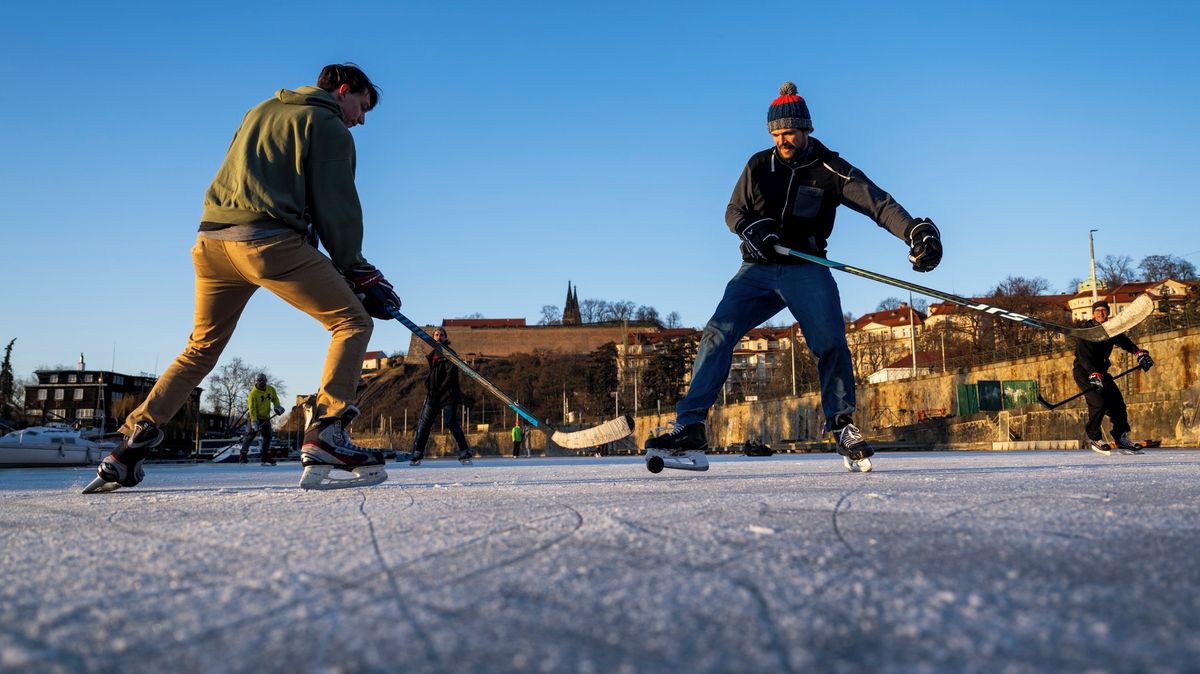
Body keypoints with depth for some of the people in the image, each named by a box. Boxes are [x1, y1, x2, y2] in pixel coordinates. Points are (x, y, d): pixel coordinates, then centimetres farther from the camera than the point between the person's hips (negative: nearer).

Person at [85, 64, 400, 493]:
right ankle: (325, 436, -16)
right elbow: (336, 208, -2)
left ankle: (132, 443, 19)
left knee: (202, 347, 21)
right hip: (270, 242, -8)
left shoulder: (261, 111, 28)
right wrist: (356, 272, 7)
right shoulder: (328, 126, 5)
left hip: (212, 238, 8)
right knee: (353, 321, -1)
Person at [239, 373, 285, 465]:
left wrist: (277, 406, 1)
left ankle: (265, 457, 12)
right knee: (250, 436, -9)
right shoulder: (253, 393, -19)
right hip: (255, 417, -6)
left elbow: (275, 399, 18)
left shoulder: (271, 389, -2)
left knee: (267, 436, 5)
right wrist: (254, 422, -28)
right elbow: (252, 408, -22)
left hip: (266, 417, 6)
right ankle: (243, 456, -3)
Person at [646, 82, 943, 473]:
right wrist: (751, 228, -12)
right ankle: (689, 427, -15)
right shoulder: (759, 165, 7)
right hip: (758, 269, 2)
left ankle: (842, 426, 5)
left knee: (831, 343, -17)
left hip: (806, 269, -2)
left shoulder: (830, 170, -1)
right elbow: (733, 212, 12)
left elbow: (879, 204, -11)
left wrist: (917, 232, -28)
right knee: (718, 332, -14)